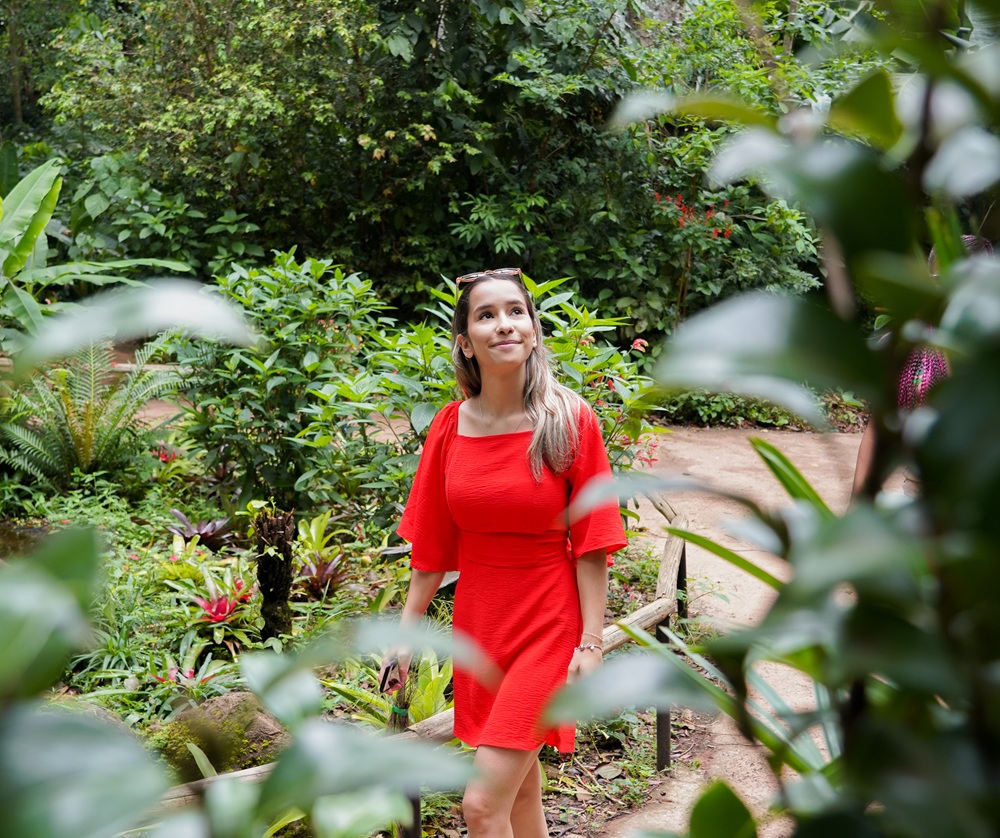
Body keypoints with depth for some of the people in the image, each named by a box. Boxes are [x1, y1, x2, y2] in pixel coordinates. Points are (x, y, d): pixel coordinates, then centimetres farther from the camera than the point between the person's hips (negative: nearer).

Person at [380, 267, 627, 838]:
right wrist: (407, 630, 8)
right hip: (478, 619, 4)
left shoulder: (570, 420, -11)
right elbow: (432, 541, 6)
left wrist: (591, 641, -12)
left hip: (547, 624, -4)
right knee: (520, 786, 18)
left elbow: (591, 543, -9)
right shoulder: (451, 426, -1)